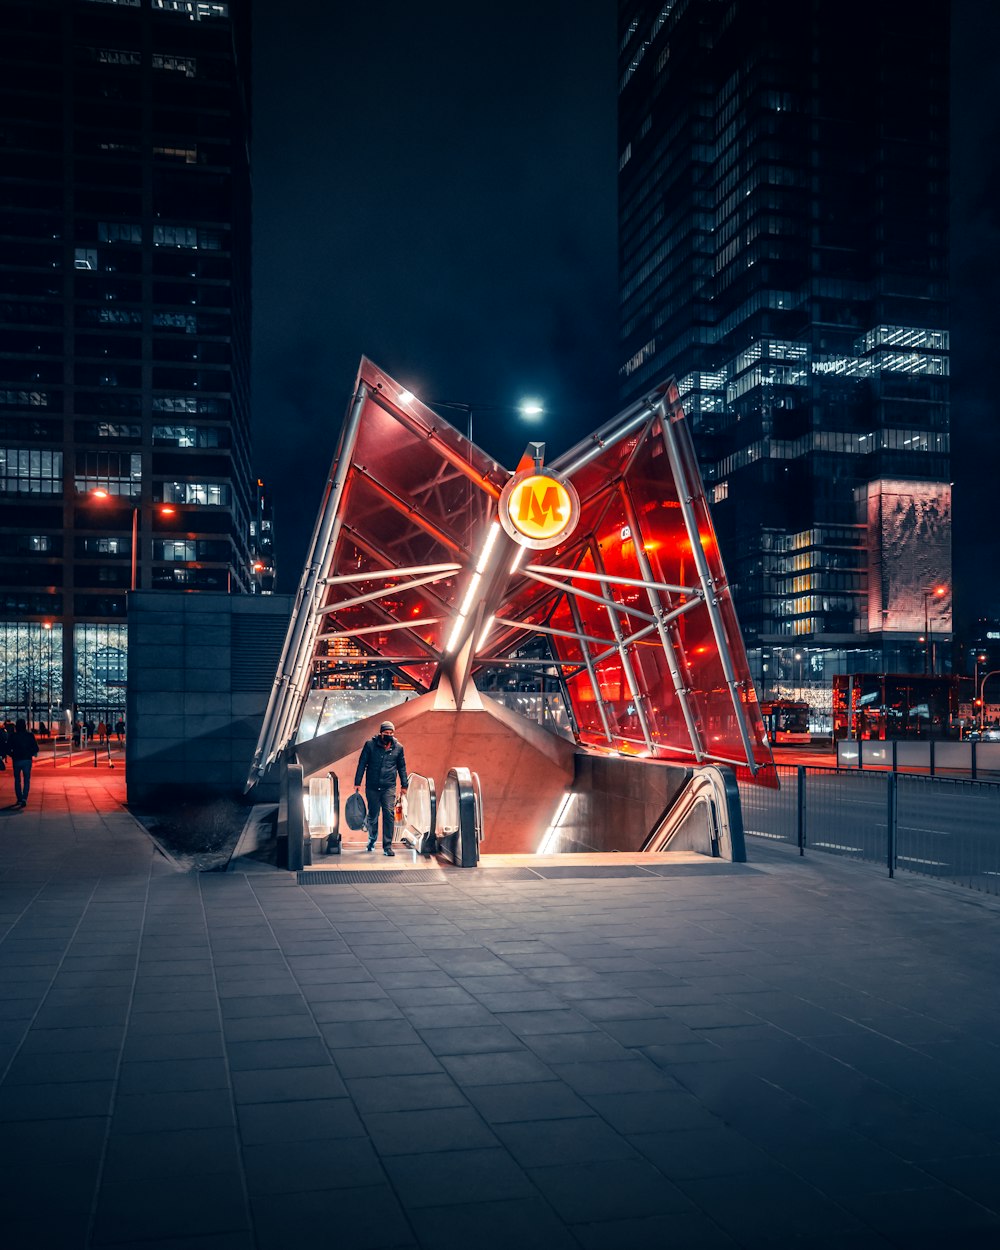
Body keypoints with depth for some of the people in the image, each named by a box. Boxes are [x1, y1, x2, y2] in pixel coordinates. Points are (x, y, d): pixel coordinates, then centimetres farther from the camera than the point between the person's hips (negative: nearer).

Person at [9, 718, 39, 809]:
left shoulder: (13, 737, -4)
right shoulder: (30, 736, -3)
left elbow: (8, 749, -5)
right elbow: (36, 749, -4)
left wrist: (13, 755, 13)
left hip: (17, 761, 0)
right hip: (27, 760, 0)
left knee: (17, 780, 14)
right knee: (26, 780, 5)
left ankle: (19, 799, 16)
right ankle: (24, 798, -13)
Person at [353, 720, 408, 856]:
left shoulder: (398, 747, 4)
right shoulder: (370, 745, -2)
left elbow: (402, 767, 13)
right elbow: (362, 764, 1)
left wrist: (404, 784, 12)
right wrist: (357, 783, -2)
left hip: (389, 788, 0)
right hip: (372, 787, 0)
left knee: (389, 814, -9)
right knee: (372, 815, 10)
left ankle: (387, 846, -4)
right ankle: (372, 839, 35)